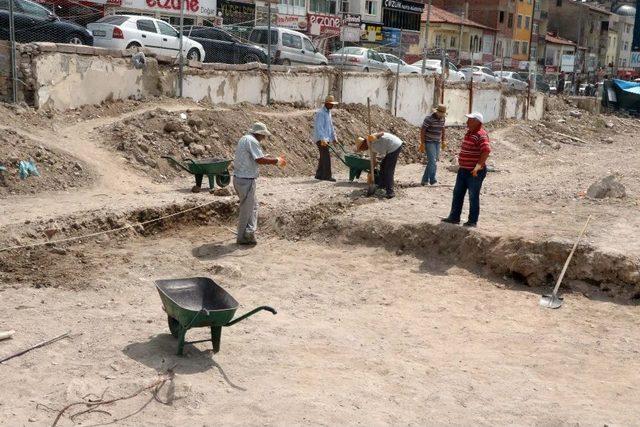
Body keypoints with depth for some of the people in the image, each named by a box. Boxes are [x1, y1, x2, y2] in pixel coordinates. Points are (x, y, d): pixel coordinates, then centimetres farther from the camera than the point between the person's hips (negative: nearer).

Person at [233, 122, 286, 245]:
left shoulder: (244, 139, 15)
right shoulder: (252, 141, -16)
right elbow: (260, 160, -23)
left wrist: (267, 157, 15)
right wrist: (276, 161, -12)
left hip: (238, 178, 10)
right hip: (246, 180, -10)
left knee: (253, 205, 18)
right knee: (246, 208, 2)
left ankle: (249, 232, 16)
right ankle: (243, 237, 11)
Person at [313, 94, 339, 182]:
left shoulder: (328, 112, 17)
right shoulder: (320, 113, -14)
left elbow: (331, 126, 24)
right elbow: (319, 127, -21)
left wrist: (334, 137, 21)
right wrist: (322, 139, -28)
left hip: (326, 139, 10)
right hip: (321, 139, -10)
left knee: (323, 157, 11)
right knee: (326, 157, -13)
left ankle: (319, 175, 17)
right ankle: (327, 176, -12)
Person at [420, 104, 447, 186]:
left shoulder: (442, 118, 5)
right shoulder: (429, 118, -16)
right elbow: (422, 130, -15)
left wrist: (443, 141, 17)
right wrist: (422, 144, -17)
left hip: (437, 142, 7)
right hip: (429, 142, -7)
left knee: (433, 161, 7)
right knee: (432, 161, -12)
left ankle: (425, 180, 14)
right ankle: (433, 180, -4)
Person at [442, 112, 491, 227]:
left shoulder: (481, 135, -19)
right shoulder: (469, 132, 11)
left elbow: (486, 150, -29)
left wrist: (478, 166, -28)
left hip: (475, 172, -10)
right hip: (463, 170, 10)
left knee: (473, 196, 1)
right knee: (457, 193, 14)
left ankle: (473, 221, 12)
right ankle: (454, 217, 23)